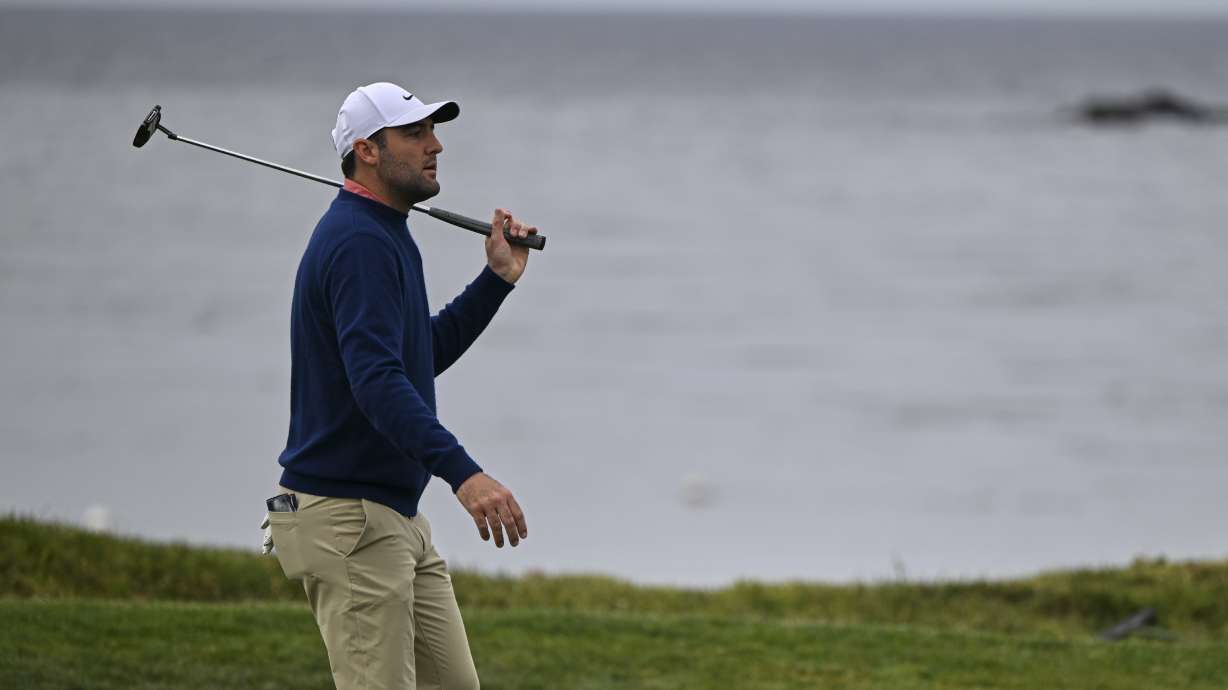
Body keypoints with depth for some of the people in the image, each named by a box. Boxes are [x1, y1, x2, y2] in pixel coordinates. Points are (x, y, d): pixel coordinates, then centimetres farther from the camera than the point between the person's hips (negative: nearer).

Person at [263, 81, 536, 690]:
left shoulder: (385, 237, 17)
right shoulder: (358, 241, -17)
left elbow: (425, 353, 28)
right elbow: (378, 379, -29)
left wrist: (498, 277, 18)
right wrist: (463, 473, -40)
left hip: (397, 514, 10)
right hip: (346, 518, -10)